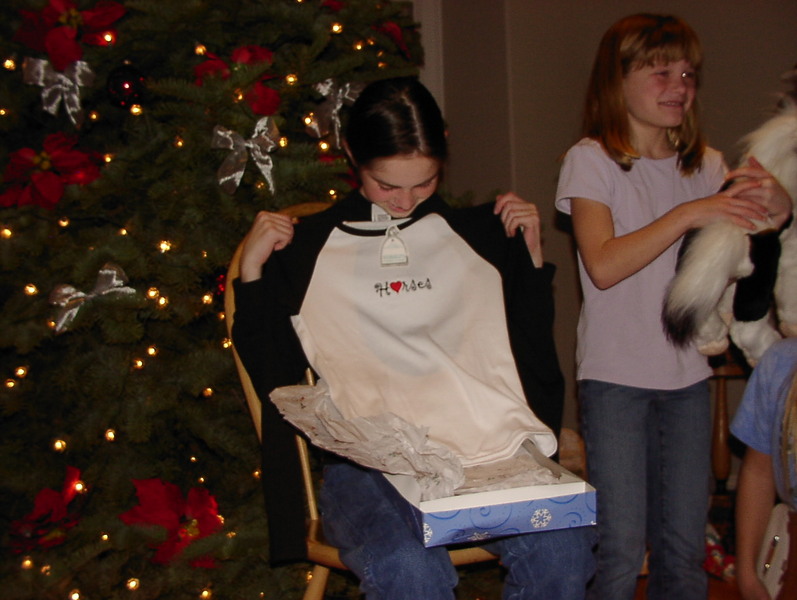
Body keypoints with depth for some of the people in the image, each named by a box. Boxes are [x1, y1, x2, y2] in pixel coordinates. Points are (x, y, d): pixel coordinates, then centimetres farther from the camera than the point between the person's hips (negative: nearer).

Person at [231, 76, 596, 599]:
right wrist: (252, 271, 0)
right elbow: (271, 374, 10)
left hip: (485, 444, 3)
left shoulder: (478, 234, 16)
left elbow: (531, 347, 22)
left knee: (563, 548, -27)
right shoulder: (309, 247, 9)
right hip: (368, 461, -2)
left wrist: (532, 253, 12)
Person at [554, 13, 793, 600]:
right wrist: (689, 213, -23)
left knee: (685, 546, 11)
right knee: (621, 549, -3)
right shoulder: (590, 160, -5)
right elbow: (604, 265, -18)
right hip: (615, 375, -5)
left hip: (687, 374, 5)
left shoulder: (705, 165, 10)